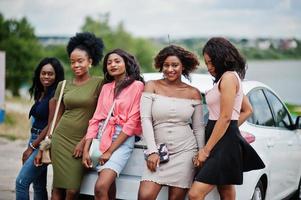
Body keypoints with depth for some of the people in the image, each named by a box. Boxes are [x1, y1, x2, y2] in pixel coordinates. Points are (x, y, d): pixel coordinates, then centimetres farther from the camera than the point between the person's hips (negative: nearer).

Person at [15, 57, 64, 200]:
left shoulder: (56, 94, -11)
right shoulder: (41, 94, 15)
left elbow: (51, 124, -14)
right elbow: (38, 122, 12)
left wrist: (31, 147, -11)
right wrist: (30, 146, 3)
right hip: (35, 139, 9)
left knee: (21, 182, -13)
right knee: (39, 186, 12)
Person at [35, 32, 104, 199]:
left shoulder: (99, 83, 0)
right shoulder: (64, 85, 10)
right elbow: (58, 117, 15)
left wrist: (84, 141, -6)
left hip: (83, 140, -3)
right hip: (61, 138, 3)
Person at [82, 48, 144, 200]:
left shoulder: (137, 85, -3)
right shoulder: (106, 87, 14)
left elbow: (132, 122, -9)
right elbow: (96, 119, 9)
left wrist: (110, 150, -11)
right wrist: (86, 149, -1)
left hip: (123, 139, -5)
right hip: (103, 137, 5)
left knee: (100, 187, -19)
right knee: (108, 187, 4)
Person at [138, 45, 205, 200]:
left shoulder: (193, 93, 6)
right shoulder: (152, 86, 4)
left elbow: (198, 128, 9)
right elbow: (145, 119, -4)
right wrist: (152, 151, -12)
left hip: (185, 152, 0)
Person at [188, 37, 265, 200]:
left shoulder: (228, 77, -12)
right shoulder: (233, 77, 18)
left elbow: (225, 118, -18)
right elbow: (247, 110, 26)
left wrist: (206, 150, -16)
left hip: (225, 142, -10)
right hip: (224, 140, 10)